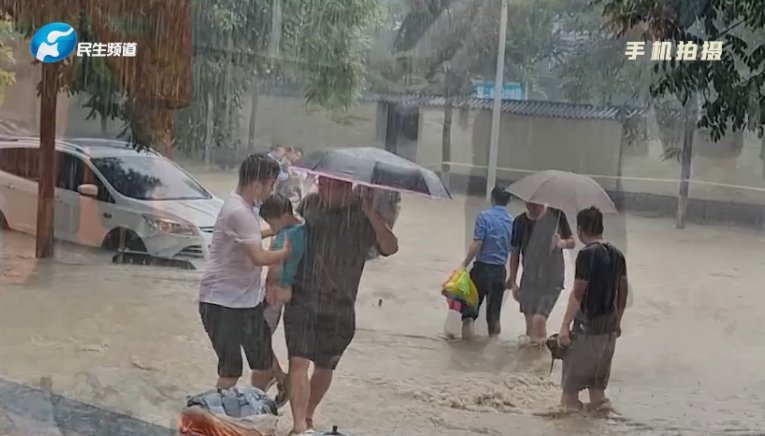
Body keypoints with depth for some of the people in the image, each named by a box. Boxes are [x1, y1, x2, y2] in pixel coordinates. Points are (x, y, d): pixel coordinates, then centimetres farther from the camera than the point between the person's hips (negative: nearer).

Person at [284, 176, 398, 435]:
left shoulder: (364, 215, -3)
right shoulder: (309, 204, 1)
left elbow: (390, 247, -16)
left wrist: (372, 215, -27)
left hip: (339, 306, 0)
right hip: (302, 299, 0)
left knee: (325, 366, 13)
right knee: (299, 361, -12)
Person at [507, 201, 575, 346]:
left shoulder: (556, 215, -8)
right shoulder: (520, 222, -1)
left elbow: (572, 242, 1)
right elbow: (515, 253, 6)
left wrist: (562, 243, -23)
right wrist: (513, 282, 4)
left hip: (552, 278, -4)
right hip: (529, 278, 4)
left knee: (539, 319, -16)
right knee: (529, 320, 11)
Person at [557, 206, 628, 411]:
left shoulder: (587, 254, -16)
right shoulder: (617, 254, 6)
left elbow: (577, 294, -19)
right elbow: (623, 291, 12)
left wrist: (565, 325, -16)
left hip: (587, 325, -7)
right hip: (609, 325, 7)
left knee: (572, 381, 4)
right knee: (598, 375, 18)